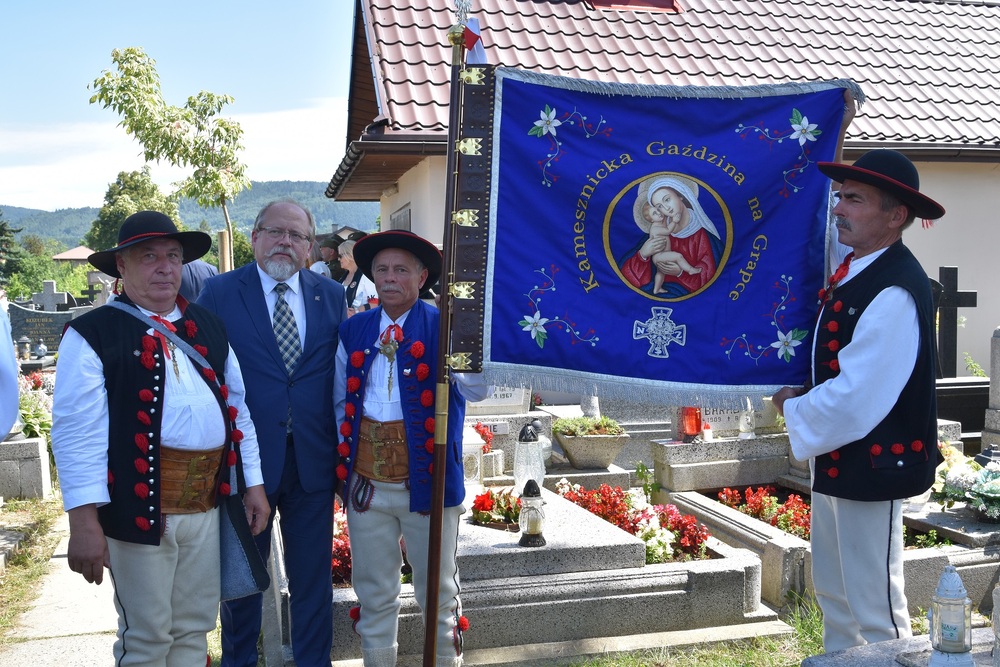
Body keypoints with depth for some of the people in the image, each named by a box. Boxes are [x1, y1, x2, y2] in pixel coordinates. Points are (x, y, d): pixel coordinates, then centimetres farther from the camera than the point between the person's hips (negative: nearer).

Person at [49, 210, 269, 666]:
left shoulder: (208, 328, 12)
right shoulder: (93, 334, -6)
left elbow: (238, 406, 13)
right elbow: (77, 431, -12)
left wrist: (254, 483, 10)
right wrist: (84, 520, -17)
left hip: (205, 505, 5)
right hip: (140, 505, -5)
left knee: (194, 628, 17)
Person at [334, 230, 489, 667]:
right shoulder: (353, 331, 7)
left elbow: (476, 390, -17)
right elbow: (341, 401, 15)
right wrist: (343, 452, 8)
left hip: (427, 478, -3)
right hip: (366, 479, 3)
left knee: (438, 591, 11)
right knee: (374, 593, 16)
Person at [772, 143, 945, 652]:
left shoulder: (895, 293, -25)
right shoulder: (854, 264, 3)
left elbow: (854, 398, -28)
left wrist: (793, 410, -9)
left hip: (872, 469, -10)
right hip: (837, 462, 10)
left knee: (875, 611, 5)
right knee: (834, 594, 23)